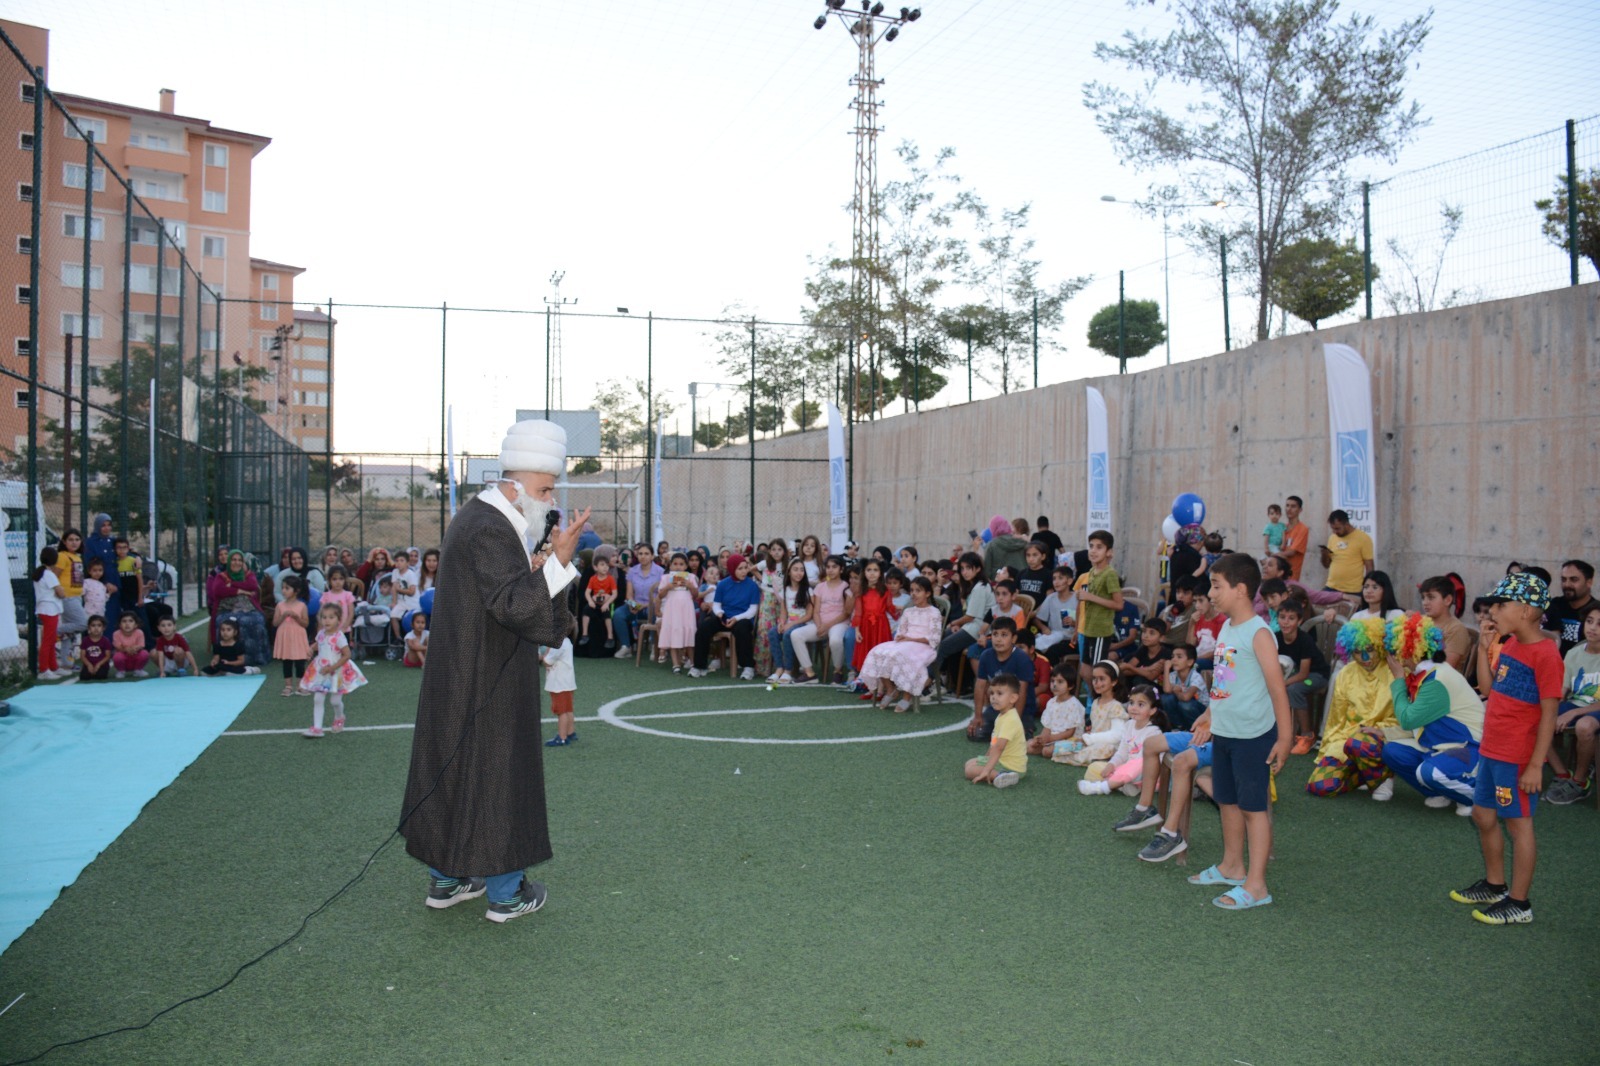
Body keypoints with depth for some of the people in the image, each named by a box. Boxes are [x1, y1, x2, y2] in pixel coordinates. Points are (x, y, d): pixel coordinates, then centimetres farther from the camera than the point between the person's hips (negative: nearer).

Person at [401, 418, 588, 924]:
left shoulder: (478, 517, 11)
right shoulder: (488, 529, -22)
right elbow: (514, 605, -27)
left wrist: (532, 569, 8)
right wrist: (559, 560, -32)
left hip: (458, 678, 10)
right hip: (486, 686, -10)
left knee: (454, 770, 17)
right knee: (497, 775, 1)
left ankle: (446, 878, 29)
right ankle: (505, 892, 13)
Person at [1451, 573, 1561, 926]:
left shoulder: (1545, 655, -19)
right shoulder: (1509, 645, 7)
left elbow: (1548, 715, -19)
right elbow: (1487, 686, 13)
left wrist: (1536, 765, -20)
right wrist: (1484, 647, 5)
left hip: (1518, 758, -9)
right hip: (1492, 750, 9)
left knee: (1518, 822, 2)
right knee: (1483, 815, 18)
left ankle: (1519, 903, 15)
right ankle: (1494, 885, 35)